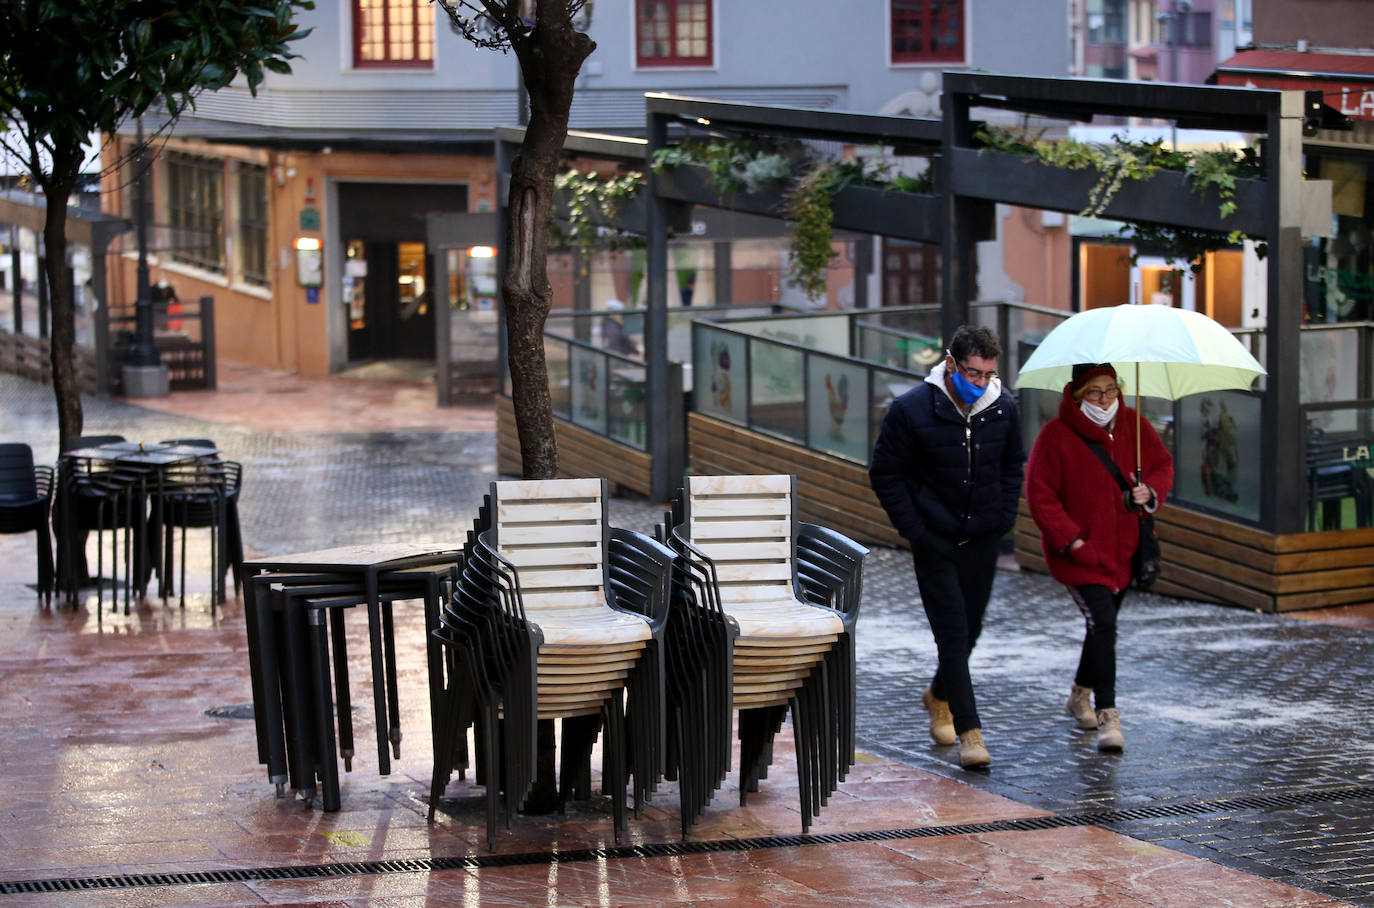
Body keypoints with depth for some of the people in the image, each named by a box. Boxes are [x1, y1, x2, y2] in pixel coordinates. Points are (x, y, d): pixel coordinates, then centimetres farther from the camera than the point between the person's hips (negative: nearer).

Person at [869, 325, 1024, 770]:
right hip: (935, 539, -4)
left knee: (970, 629, 14)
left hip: (983, 537, 4)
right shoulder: (911, 410, -15)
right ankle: (969, 730, -7)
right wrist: (913, 529, -11)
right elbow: (885, 475, -7)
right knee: (952, 631, -9)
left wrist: (1005, 516, 3)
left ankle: (939, 695, 41)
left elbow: (1013, 465, 14)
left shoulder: (1003, 407, -3)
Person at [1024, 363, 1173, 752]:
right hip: (1078, 554, -5)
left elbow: (1163, 465, 14)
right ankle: (1107, 716, -19)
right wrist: (1071, 541, -18)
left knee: (1103, 624, 18)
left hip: (1122, 550, 6)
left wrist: (1151, 492, -10)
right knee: (1103, 622, -19)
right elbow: (1039, 494, -10)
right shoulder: (1056, 435, -12)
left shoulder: (1134, 426, 1)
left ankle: (1081, 693, 43)